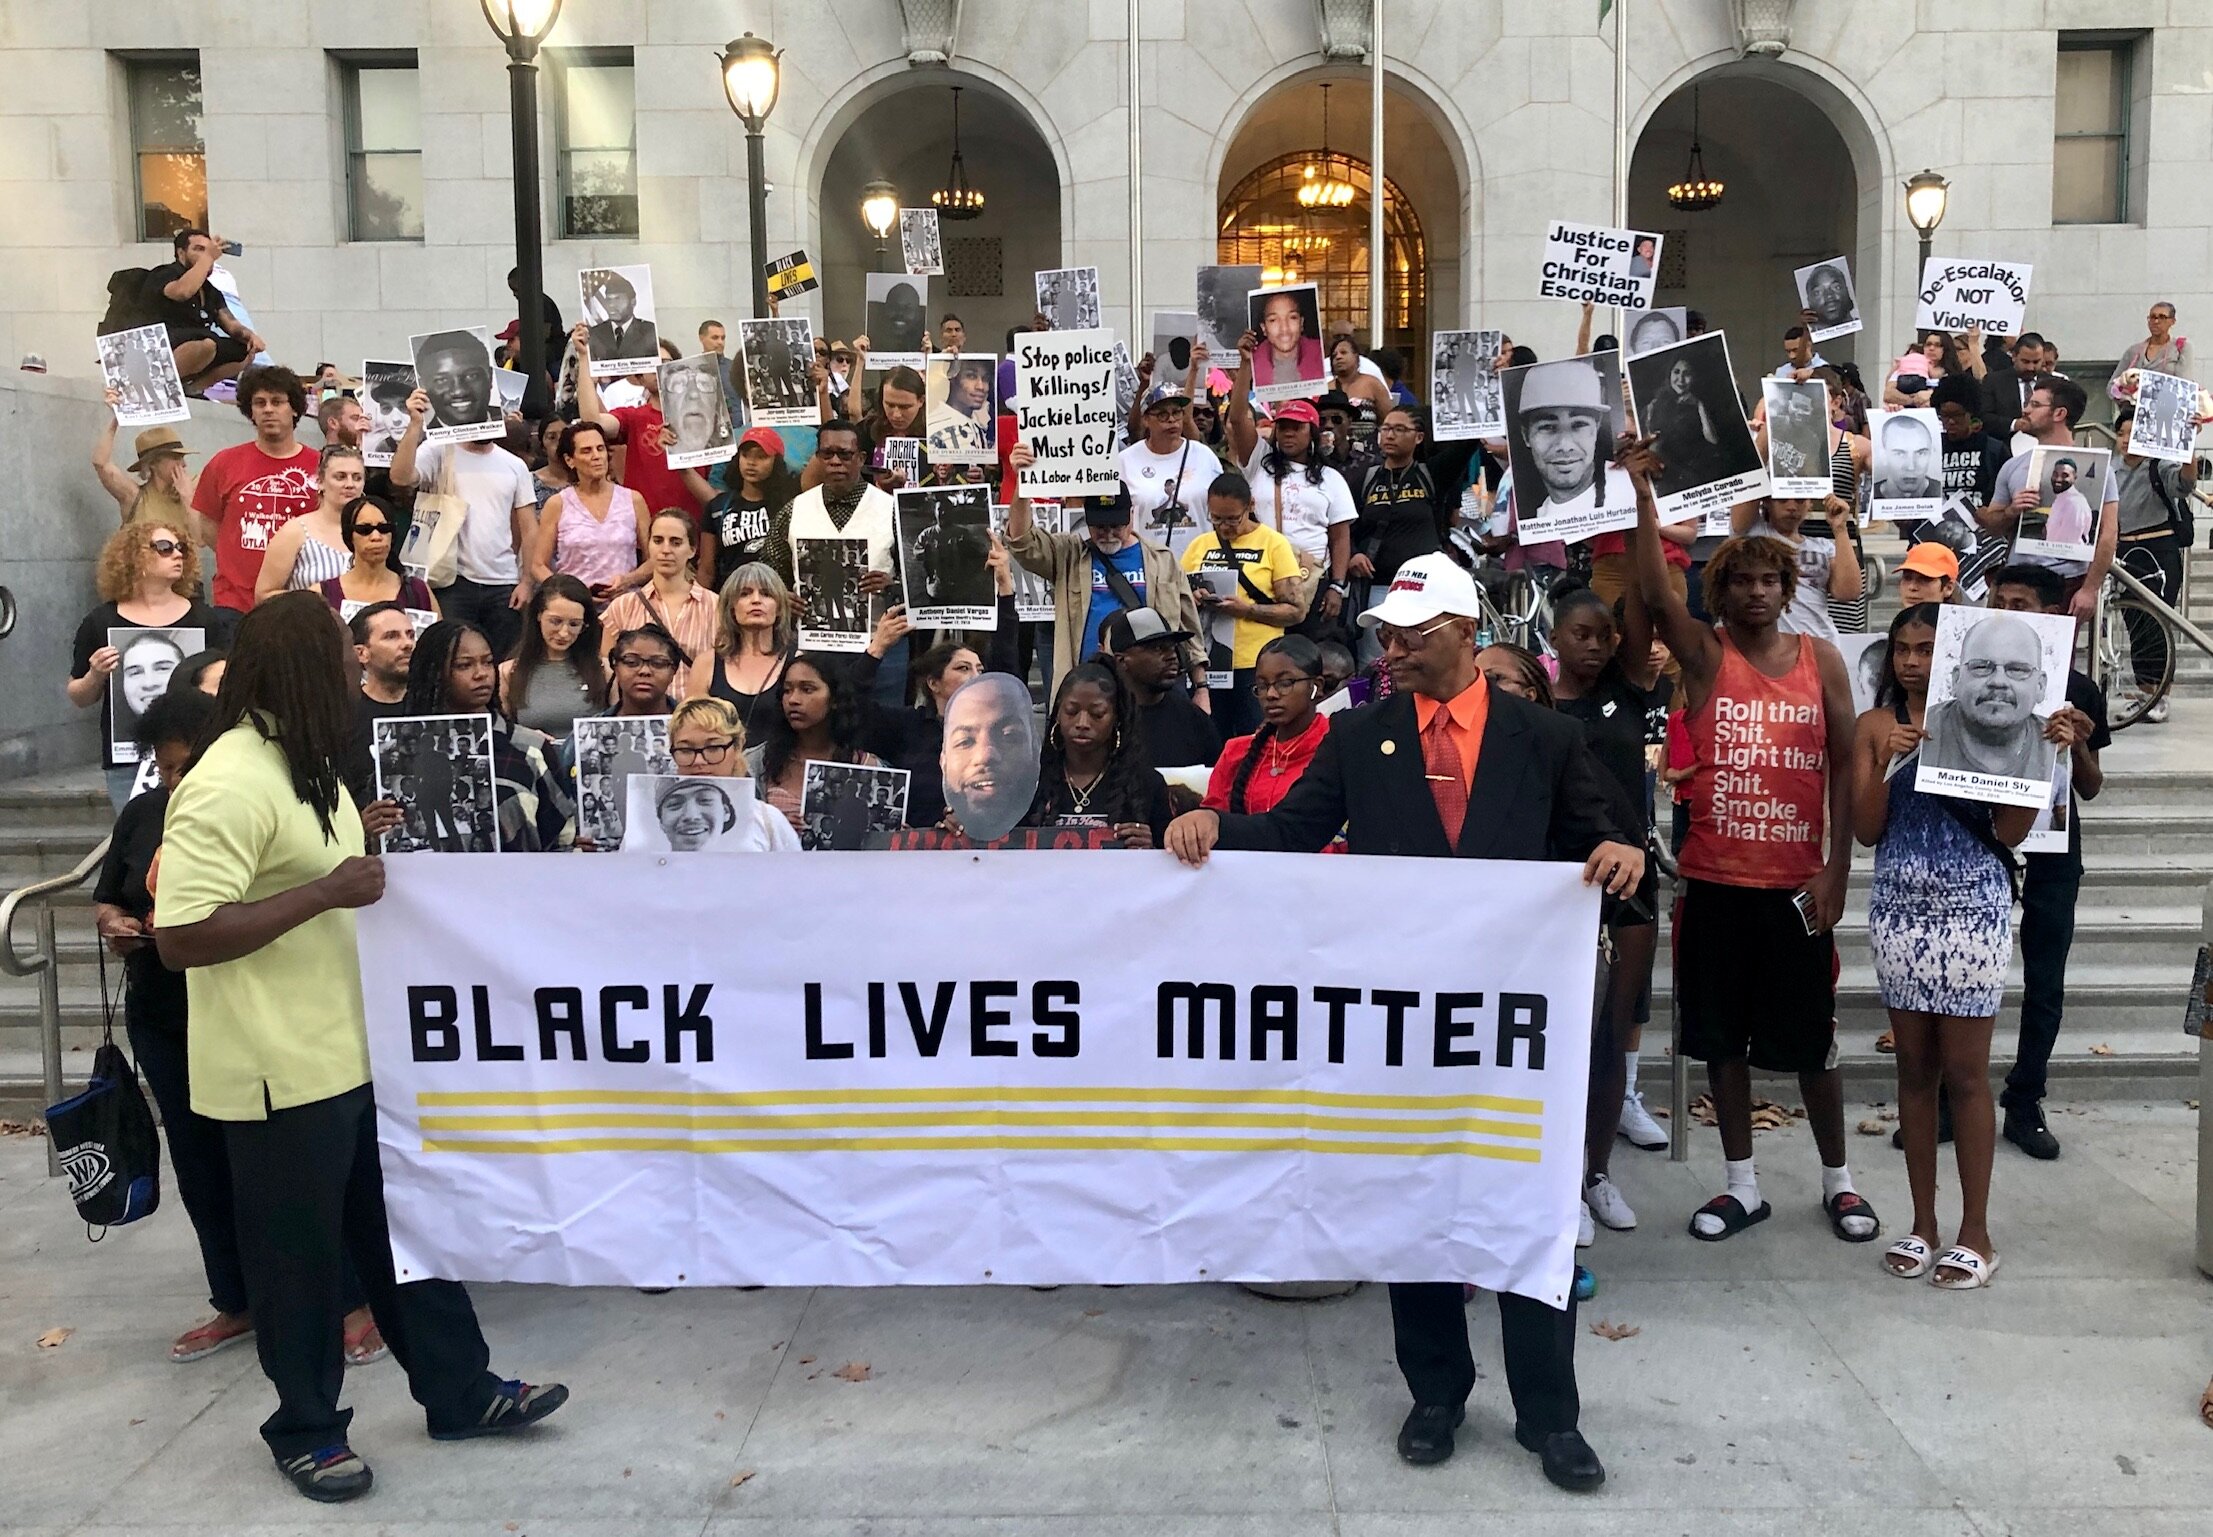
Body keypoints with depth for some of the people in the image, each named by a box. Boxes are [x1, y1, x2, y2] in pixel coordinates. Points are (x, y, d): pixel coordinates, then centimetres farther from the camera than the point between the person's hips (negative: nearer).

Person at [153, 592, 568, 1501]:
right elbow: (182, 937, -26)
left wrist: (362, 852, 9)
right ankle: (304, 1429, 26)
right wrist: (326, 893, -26)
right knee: (298, 1254, 8)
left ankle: (459, 1391, 28)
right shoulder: (229, 783, -21)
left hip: (354, 1052, 9)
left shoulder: (300, 764, 12)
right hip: (282, 1072, -9)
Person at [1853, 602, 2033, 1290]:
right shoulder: (1876, 727, 5)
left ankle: (1975, 1233, 12)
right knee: (1914, 1067, 8)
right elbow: (1865, 831, 1)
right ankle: (1923, 1225, 18)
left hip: (1972, 909, -3)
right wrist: (1888, 763, -12)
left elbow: (2010, 830, -3)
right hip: (1899, 909, 3)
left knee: (1965, 1072, 1)